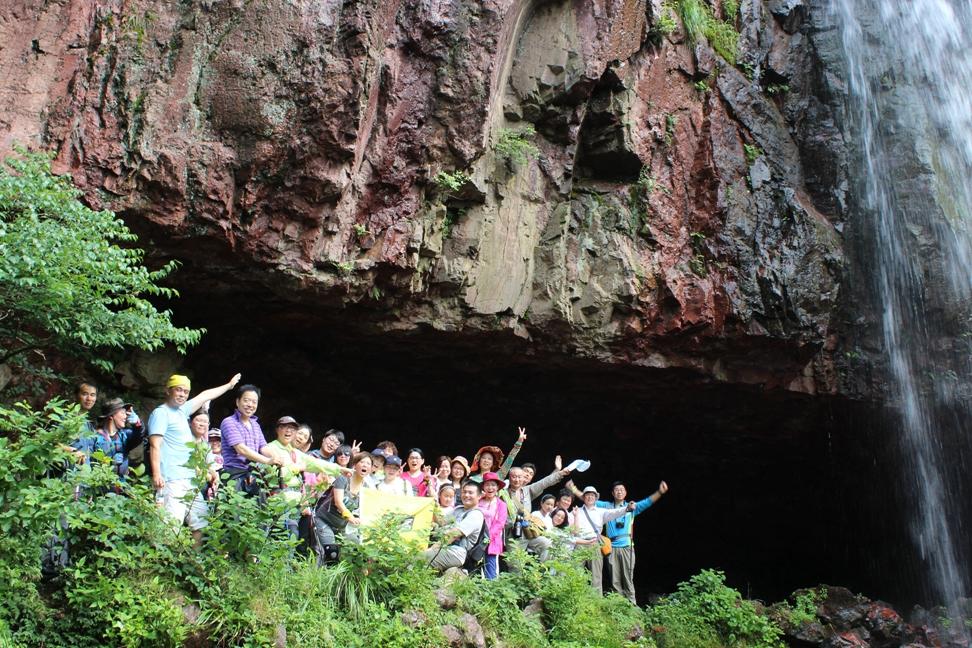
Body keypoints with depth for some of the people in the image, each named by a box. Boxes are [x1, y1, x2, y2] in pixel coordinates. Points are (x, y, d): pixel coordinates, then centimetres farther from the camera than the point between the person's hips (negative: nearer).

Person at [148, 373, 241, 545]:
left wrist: (229, 385, 45)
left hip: (190, 480, 9)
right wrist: (156, 474, -23)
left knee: (201, 524, 10)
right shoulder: (161, 413, -3)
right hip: (172, 480, -9)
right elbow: (155, 445, -12)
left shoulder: (182, 411, 20)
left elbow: (205, 396, 34)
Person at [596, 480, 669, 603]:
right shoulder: (607, 506, 11)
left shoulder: (632, 507, 9)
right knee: (615, 580, 4)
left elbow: (647, 502, -4)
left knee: (628, 578, -2)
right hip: (611, 547, 1)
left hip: (627, 547, -1)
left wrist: (660, 492, -20)